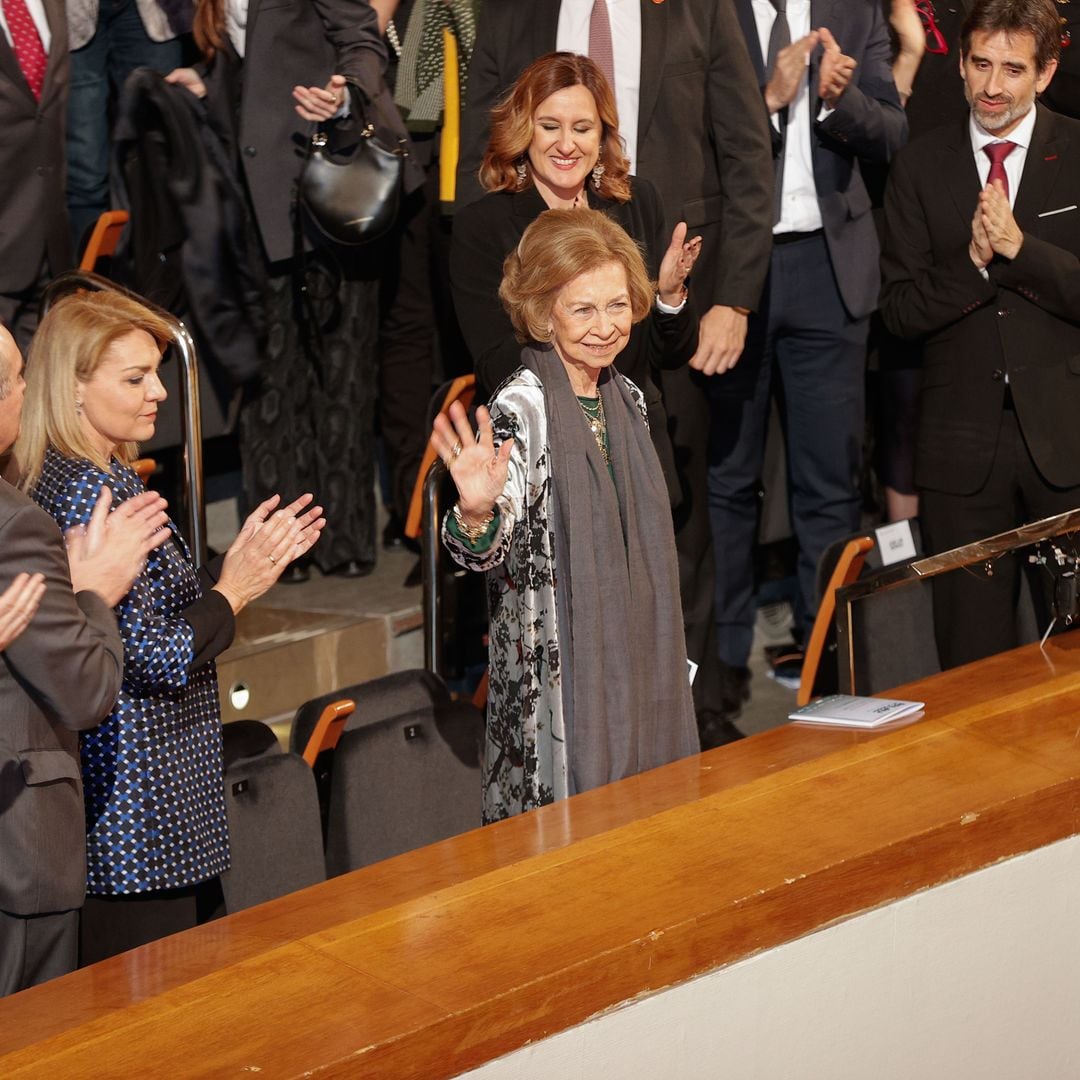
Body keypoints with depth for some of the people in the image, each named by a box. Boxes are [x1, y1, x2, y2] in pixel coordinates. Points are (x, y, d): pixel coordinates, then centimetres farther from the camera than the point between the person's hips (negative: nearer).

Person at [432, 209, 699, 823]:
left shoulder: (626, 398, 7)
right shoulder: (519, 411, -15)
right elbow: (492, 552, -22)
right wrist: (476, 513, -44)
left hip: (635, 665, 7)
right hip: (556, 673, -7)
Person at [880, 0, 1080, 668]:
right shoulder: (922, 167, 6)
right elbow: (901, 311, 2)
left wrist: (1017, 246, -18)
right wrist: (974, 260, -14)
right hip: (963, 442, 2)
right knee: (971, 652, 7)